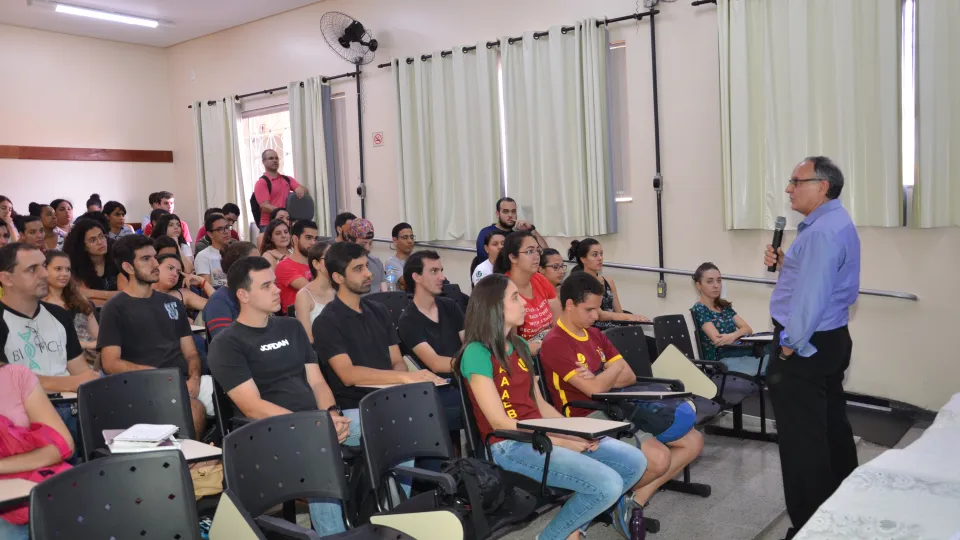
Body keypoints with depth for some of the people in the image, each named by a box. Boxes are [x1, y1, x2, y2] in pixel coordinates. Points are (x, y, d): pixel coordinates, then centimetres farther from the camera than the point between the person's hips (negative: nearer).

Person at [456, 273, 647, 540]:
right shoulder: (477, 353, -12)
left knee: (635, 461, 0)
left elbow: (540, 404, 14)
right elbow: (499, 422, -16)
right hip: (510, 445, -8)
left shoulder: (519, 346, 14)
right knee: (608, 485, -22)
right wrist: (562, 443, -15)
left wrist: (577, 433, -2)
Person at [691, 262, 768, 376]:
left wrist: (733, 336, -16)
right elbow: (717, 340, -16)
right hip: (720, 360, -7)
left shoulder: (724, 306, 18)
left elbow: (748, 329, 5)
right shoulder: (699, 310, -4)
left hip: (738, 354, 7)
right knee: (771, 363, -24)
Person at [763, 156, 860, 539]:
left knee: (802, 440, -3)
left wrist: (790, 345, -19)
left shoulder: (821, 232, -21)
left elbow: (812, 297, -26)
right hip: (831, 339, 11)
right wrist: (783, 265, 4)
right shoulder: (837, 224, 13)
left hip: (805, 345, -11)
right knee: (832, 427, 21)